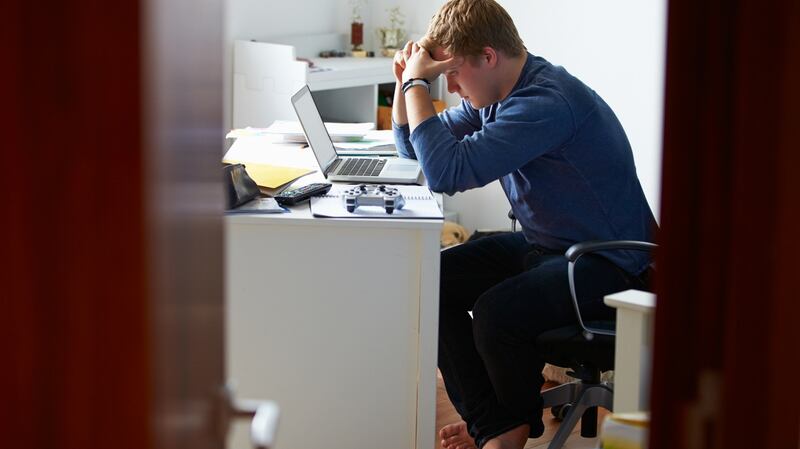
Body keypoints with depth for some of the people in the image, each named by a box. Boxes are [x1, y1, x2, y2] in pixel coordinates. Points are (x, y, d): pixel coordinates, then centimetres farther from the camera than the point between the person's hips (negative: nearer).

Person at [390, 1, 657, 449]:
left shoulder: (547, 102, -26)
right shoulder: (495, 94, 5)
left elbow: (447, 171, -34)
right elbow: (413, 146, 19)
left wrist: (418, 83, -22)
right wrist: (407, 80, 0)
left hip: (606, 264, -10)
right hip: (543, 245, 10)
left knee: (495, 313, -31)